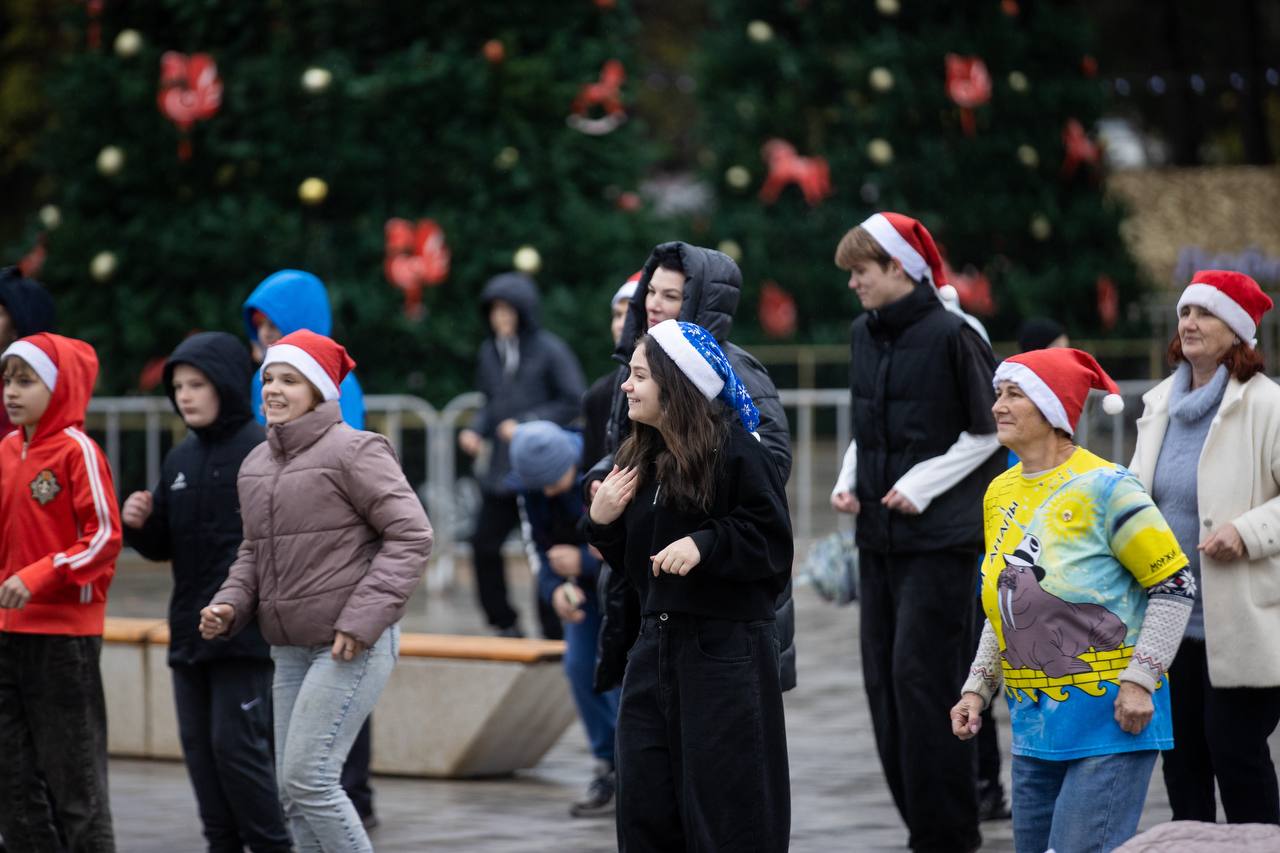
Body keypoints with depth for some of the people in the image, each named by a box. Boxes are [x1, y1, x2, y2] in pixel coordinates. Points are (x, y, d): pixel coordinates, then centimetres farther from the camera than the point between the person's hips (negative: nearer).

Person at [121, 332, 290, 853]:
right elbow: (162, 547, 18)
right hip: (188, 629, 7)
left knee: (236, 743, -8)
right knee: (199, 746, 9)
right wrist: (139, 524, -1)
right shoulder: (180, 460, 13)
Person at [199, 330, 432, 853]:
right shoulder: (256, 465, 12)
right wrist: (230, 604, 3)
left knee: (307, 777, -14)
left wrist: (362, 618, -19)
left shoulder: (354, 451, -10)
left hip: (351, 646, -8)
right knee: (293, 790, 7)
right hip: (290, 648, 8)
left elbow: (411, 535, -13)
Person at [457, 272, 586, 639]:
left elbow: (574, 402, -7)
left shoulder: (550, 351, -8)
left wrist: (527, 424, -13)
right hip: (500, 471, 6)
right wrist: (476, 430, 2)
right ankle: (504, 624, 18)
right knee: (483, 543, 4)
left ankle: (553, 633, 7)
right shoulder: (490, 353, 10)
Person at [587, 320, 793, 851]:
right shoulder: (641, 458, 12)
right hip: (656, 646, 7)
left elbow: (772, 542, -12)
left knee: (726, 809, -3)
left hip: (725, 652, -7)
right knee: (644, 808, 7)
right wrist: (602, 522, 1)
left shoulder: (734, 450, -10)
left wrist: (705, 544, -23)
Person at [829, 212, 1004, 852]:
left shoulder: (951, 336, -12)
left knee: (921, 678, -10)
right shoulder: (863, 335, 9)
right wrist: (849, 480, 5)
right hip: (878, 534, 7)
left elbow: (990, 430, -7)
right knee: (883, 680, 7)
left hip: (940, 535, -7)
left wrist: (923, 484, -13)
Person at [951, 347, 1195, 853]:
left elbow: (1175, 587, -9)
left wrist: (1140, 679, -14)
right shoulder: (1000, 494, 11)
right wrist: (978, 688, 13)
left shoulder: (1103, 487, -11)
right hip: (1034, 725, 7)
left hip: (1111, 717, -7)